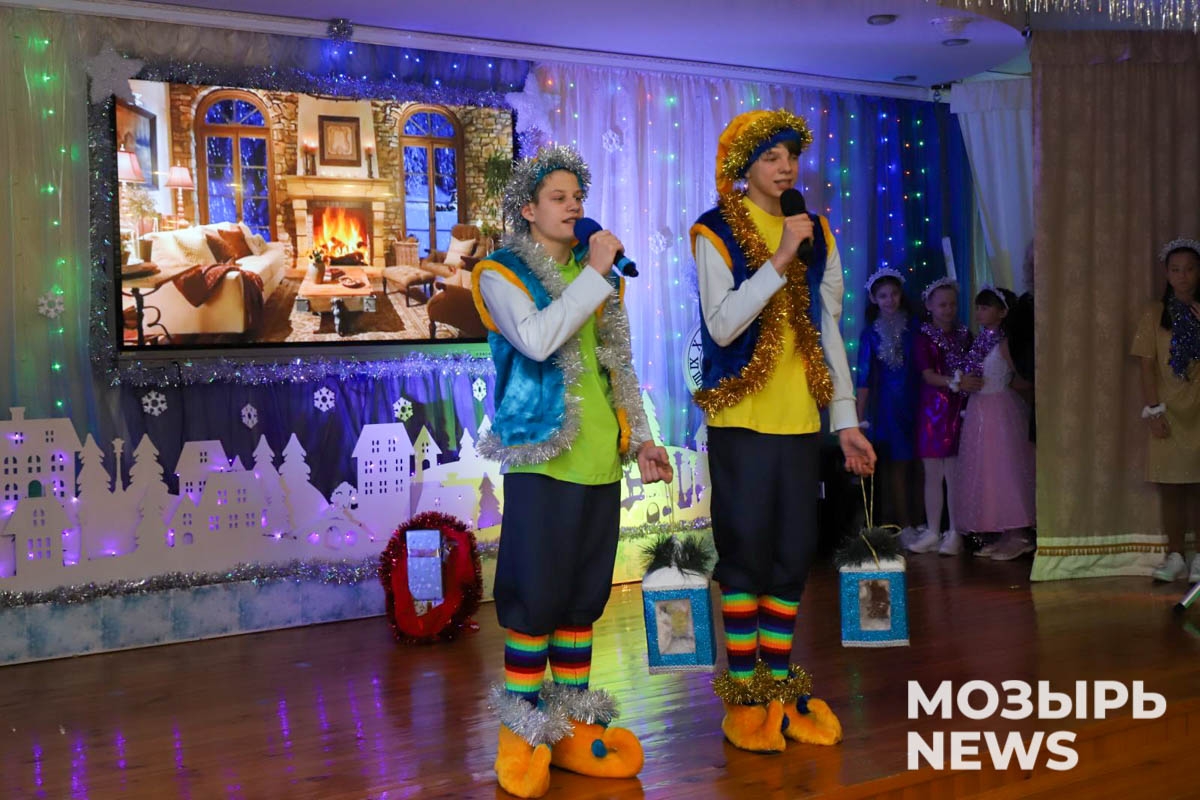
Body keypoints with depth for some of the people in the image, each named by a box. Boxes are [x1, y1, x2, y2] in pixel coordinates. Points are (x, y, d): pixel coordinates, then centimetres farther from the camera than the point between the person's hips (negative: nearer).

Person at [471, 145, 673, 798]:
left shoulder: (599, 276, 17)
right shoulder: (501, 273, -1)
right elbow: (536, 339, -21)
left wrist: (641, 440, 13)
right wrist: (594, 274, -16)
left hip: (600, 464, 6)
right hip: (542, 460, -6)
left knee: (585, 596, 10)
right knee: (534, 598, -4)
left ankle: (573, 725, 19)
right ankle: (524, 735, 7)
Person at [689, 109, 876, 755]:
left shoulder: (816, 235, 11)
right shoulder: (715, 234, -4)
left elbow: (828, 332, 13)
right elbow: (722, 326, -16)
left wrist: (846, 420, 10)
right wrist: (780, 260, -21)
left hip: (799, 421, 5)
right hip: (740, 419, -4)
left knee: (793, 554, 7)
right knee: (745, 552, -1)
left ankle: (782, 688, 19)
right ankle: (743, 695, 11)